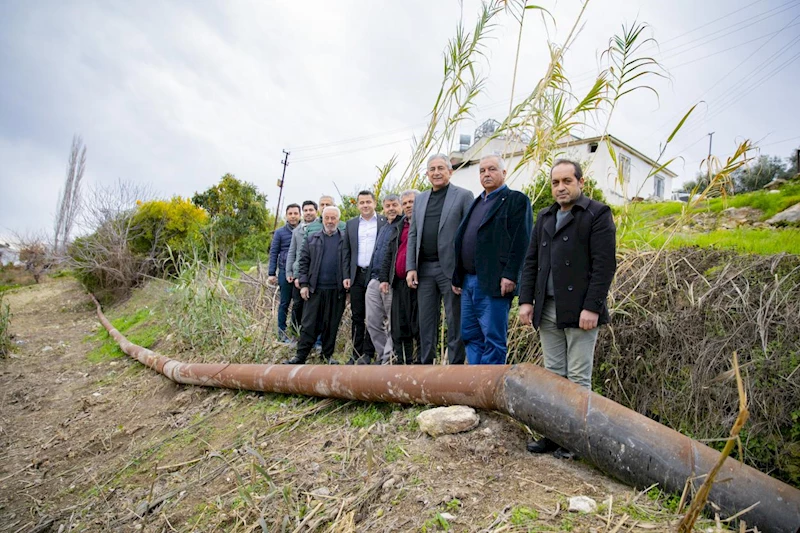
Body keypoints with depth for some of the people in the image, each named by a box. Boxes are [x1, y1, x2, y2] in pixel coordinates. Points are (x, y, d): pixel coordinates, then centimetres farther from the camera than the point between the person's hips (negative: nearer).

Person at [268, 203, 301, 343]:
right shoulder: (280, 232, 2)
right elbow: (273, 253, 3)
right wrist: (271, 274, -3)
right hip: (285, 272, -1)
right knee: (285, 303, 5)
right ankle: (282, 332, 15)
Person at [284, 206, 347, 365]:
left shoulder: (346, 239, 5)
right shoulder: (312, 239, 10)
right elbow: (304, 262, 8)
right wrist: (303, 284, 0)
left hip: (336, 290, -1)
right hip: (315, 289, 1)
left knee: (331, 325, 8)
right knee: (309, 324, 3)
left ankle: (328, 354, 22)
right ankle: (301, 356, 9)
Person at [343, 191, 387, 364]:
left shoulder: (385, 222, 2)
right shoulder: (351, 224, 13)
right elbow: (347, 251, 12)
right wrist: (346, 276, 4)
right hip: (357, 276, 3)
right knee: (357, 317, 8)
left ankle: (367, 353, 10)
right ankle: (356, 353, 15)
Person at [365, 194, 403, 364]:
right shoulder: (383, 228, 22)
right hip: (374, 281, 8)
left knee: (392, 324, -1)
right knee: (373, 322, 9)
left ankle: (388, 358, 6)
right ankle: (382, 355, 21)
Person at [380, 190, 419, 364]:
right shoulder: (397, 227, 21)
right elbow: (389, 255, 20)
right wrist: (384, 278, 11)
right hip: (399, 283, 6)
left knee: (419, 325, -3)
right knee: (399, 326, 7)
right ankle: (402, 361, 15)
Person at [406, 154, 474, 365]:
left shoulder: (464, 196, 0)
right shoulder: (420, 199, 15)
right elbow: (413, 235, 14)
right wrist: (410, 268, 5)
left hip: (451, 269, -5)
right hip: (424, 269, 5)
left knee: (455, 322, 3)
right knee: (426, 322, 10)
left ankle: (456, 365, 13)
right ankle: (426, 364, 21)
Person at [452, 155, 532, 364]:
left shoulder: (516, 200, -1)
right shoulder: (477, 203, 22)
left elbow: (520, 241, -12)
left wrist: (510, 276, -20)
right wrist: (457, 276, 15)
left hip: (494, 283, -8)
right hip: (469, 281, 8)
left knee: (494, 338, -1)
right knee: (470, 336, 12)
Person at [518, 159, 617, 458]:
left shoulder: (597, 215, -3)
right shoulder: (545, 217, 17)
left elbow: (604, 265, -11)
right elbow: (531, 262, 15)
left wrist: (592, 308, -17)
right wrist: (526, 300, 6)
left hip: (579, 310, -6)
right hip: (547, 310, 6)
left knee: (578, 377, 2)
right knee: (553, 374, 12)